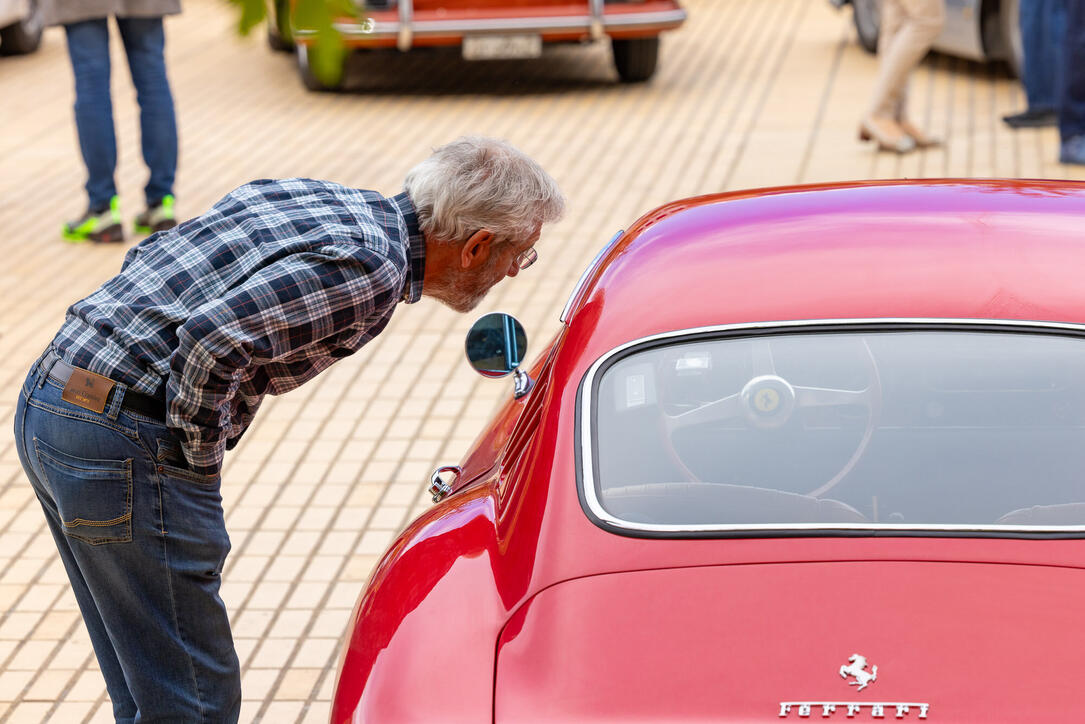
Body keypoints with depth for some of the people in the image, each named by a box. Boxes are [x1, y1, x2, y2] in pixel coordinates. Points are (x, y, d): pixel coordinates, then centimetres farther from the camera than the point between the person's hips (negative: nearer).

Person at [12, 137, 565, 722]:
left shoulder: (315, 196, 14)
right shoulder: (371, 267, -14)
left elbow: (148, 257, 19)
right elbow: (210, 341, -26)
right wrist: (202, 463, -11)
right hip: (125, 441, -9)